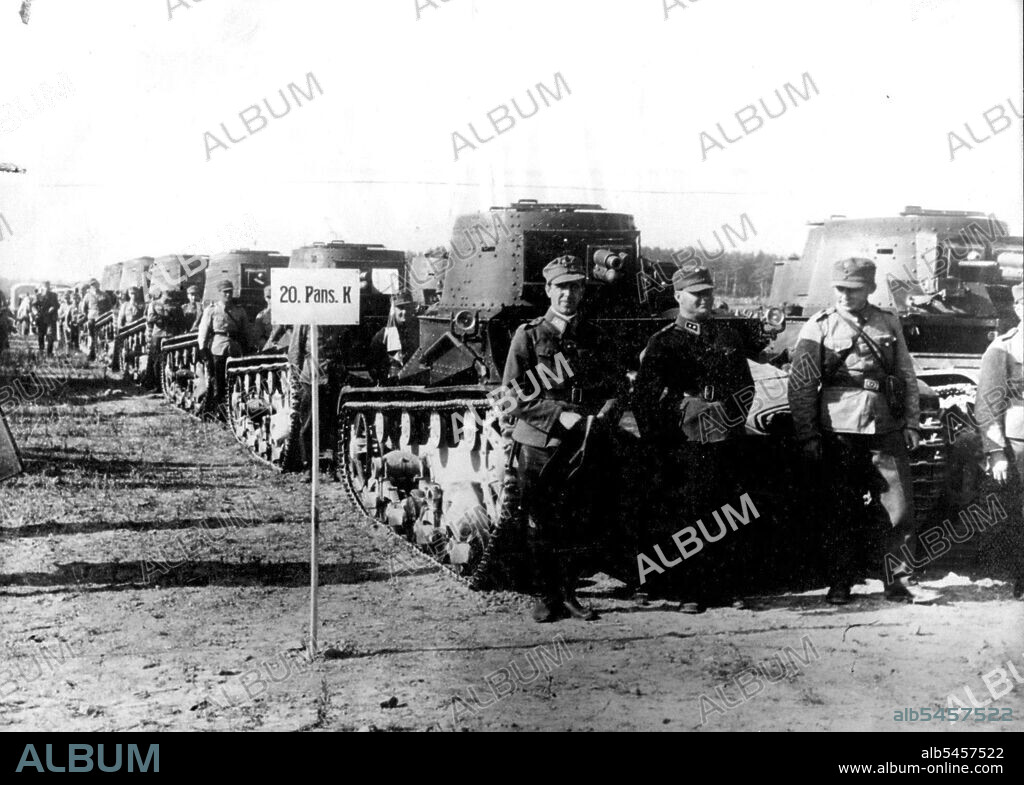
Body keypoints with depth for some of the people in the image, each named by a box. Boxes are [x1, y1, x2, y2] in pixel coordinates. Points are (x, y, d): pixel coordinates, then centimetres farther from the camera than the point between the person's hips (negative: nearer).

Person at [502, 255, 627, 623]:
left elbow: (617, 386, 11)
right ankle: (545, 598, 13)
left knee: (576, 525, 4)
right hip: (538, 444, -2)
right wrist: (561, 416, -15)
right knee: (540, 527, 2)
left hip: (583, 446, 3)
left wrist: (604, 413, -11)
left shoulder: (597, 339, 9)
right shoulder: (528, 336, 0)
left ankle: (569, 594, 17)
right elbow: (514, 397, -5)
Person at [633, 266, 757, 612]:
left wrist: (725, 414, -4)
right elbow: (647, 396, -4)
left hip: (727, 441, 3)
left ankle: (727, 587, 10)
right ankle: (690, 592, 1)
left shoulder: (729, 337, 17)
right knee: (685, 516, -5)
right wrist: (688, 409, -13)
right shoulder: (663, 343, 4)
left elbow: (746, 386, 14)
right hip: (685, 444, -3)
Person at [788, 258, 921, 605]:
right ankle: (839, 583, 14)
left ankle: (895, 579, 12)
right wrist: (807, 435, -5)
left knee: (901, 508, -1)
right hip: (839, 432, -2)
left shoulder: (889, 323, 12)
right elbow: (800, 385, 0)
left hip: (886, 431, 2)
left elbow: (907, 376, 16)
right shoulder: (818, 327, 2)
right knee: (841, 513, 2)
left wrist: (912, 422, 9)